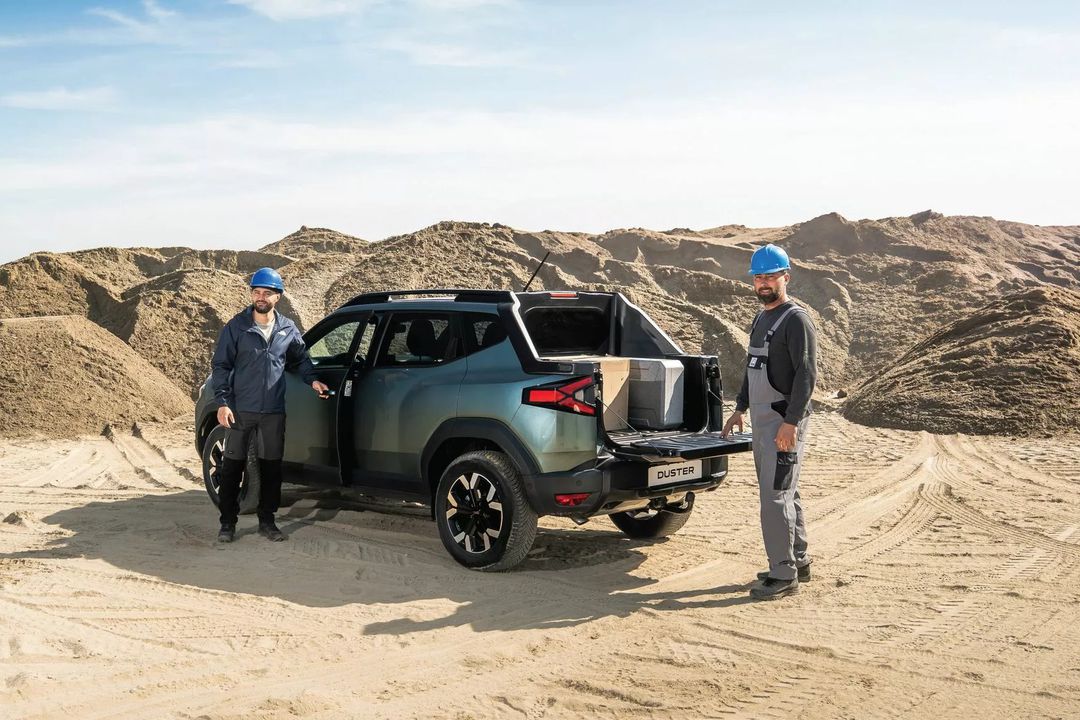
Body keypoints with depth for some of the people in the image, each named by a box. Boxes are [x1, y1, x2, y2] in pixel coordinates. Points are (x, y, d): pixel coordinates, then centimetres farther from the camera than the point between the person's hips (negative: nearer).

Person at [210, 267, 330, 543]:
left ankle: (267, 521, 20)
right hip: (240, 409, -2)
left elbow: (301, 359, 22)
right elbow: (220, 365, -2)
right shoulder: (236, 327, -3)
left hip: (273, 411, 2)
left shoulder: (288, 329, 5)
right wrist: (222, 402, -10)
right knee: (232, 466, 3)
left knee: (271, 467, 8)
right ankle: (228, 523, 14)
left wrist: (312, 380, 5)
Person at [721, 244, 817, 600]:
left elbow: (807, 373, -19)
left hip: (784, 422, -9)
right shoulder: (761, 318, 17)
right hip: (762, 421, 9)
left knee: (775, 497, -10)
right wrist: (740, 408, 23)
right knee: (784, 493, 16)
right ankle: (798, 562, 26)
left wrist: (791, 422, -24)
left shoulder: (796, 320, -12)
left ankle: (783, 575, -3)